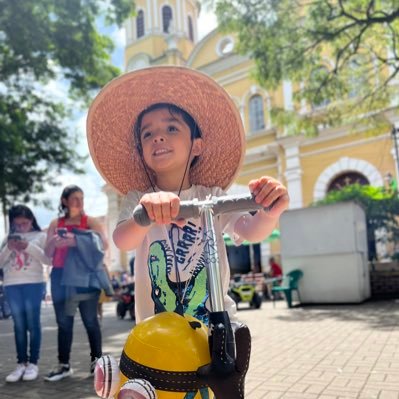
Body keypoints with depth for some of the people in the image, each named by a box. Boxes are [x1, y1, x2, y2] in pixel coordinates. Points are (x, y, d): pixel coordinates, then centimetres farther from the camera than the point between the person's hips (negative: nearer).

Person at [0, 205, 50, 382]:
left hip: (33, 284, -3)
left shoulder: (40, 236, 5)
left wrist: (30, 247, -14)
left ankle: (33, 363, 5)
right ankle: (21, 363, 10)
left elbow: (48, 259, -4)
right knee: (19, 325, 5)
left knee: (32, 323, -1)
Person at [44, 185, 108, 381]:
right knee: (63, 321, 6)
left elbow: (104, 244, -12)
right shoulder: (55, 223, 11)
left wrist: (76, 241, -22)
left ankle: (96, 360, 12)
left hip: (85, 276, -3)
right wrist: (54, 241, -13)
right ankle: (64, 364, 13)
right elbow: (48, 253, 9)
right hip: (61, 276, 3)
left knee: (90, 319, 1)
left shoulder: (90, 221, 2)